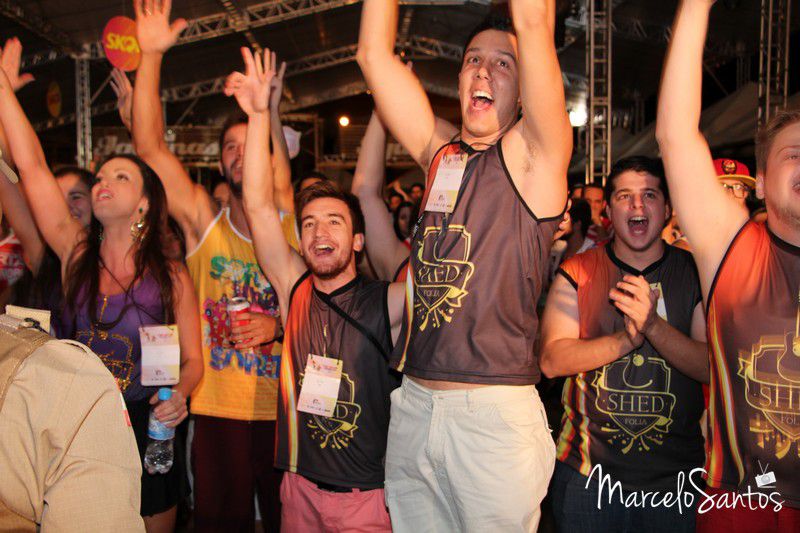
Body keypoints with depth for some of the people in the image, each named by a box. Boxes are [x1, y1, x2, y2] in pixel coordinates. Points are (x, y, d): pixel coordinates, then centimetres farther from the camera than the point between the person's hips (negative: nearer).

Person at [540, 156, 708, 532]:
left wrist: (653, 326, -25)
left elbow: (712, 367, -8)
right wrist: (626, 339, -25)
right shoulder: (577, 272, -2)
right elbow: (551, 361, -11)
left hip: (675, 473, 1)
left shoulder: (695, 273, -1)